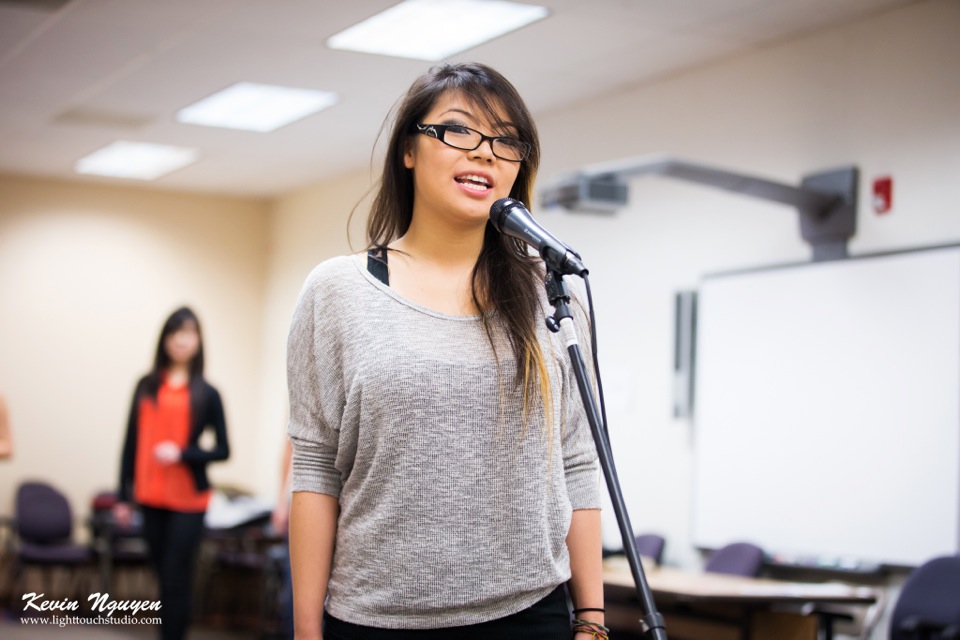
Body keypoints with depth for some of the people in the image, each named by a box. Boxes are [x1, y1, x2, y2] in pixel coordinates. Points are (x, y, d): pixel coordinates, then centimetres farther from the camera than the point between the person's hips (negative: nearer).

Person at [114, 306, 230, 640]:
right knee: (164, 578, 8)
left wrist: (182, 454, -14)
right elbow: (132, 443, 9)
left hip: (188, 500, -3)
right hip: (151, 499, 3)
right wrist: (123, 496, 8)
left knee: (176, 580, -5)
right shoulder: (146, 386, 7)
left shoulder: (206, 394, 0)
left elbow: (222, 451, 1)